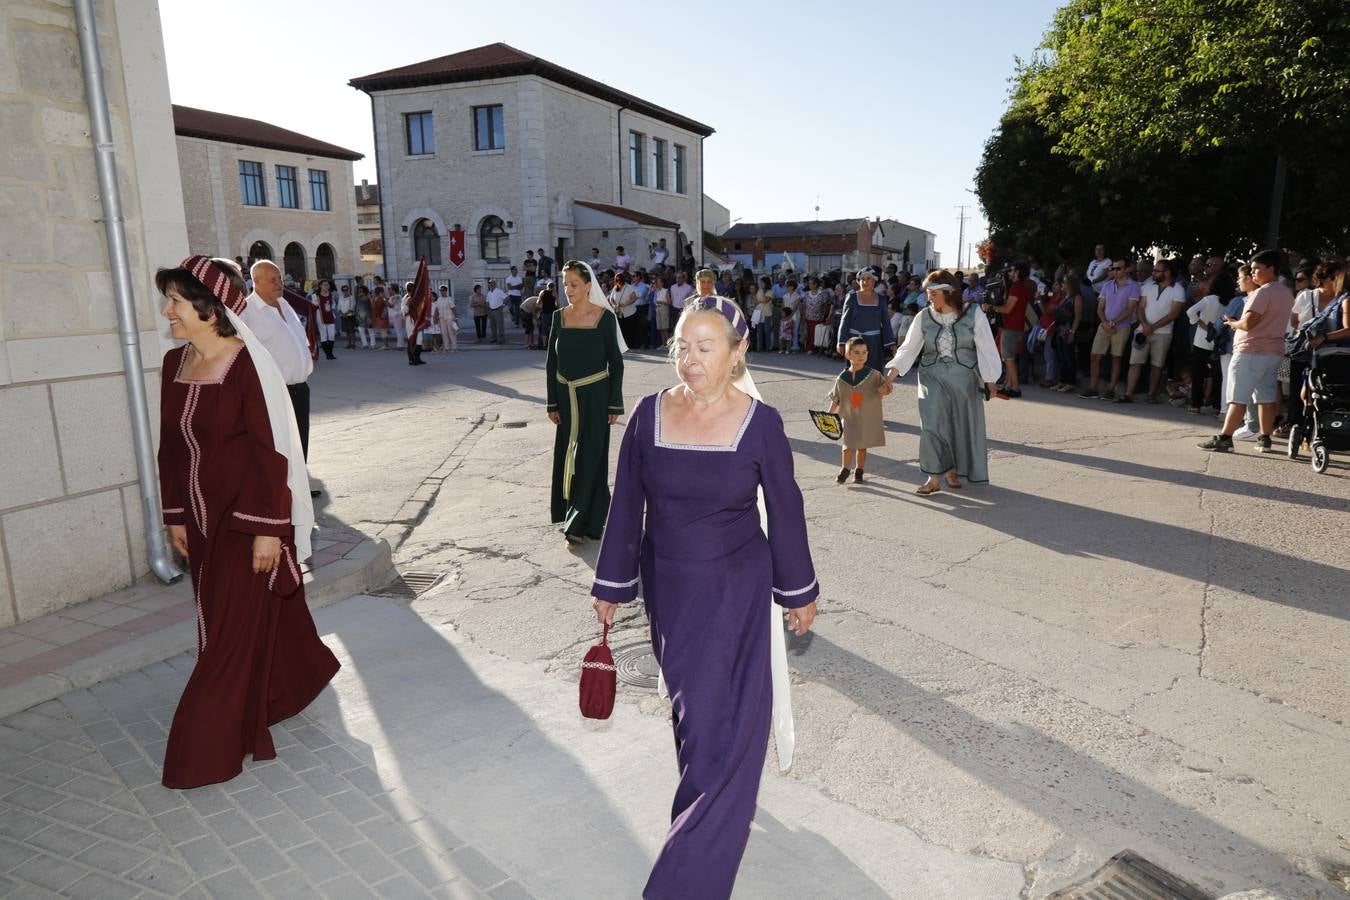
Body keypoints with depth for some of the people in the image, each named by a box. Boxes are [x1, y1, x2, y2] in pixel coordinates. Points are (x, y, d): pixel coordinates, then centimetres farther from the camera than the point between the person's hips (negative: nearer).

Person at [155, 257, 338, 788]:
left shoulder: (246, 365, -17)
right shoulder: (175, 363, 4)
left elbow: (270, 451, -18)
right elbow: (171, 446, 10)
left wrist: (266, 529, -19)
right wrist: (175, 516, 11)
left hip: (247, 514, -7)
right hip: (202, 518, 8)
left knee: (234, 630, 2)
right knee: (217, 619, 19)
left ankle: (210, 750, 16)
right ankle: (286, 686, 41)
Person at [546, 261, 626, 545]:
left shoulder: (605, 317, -7)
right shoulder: (559, 317, 3)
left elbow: (616, 363, -5)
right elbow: (551, 363, 6)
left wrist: (615, 404, -7)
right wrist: (552, 403, 3)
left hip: (594, 397, -4)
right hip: (566, 397, 4)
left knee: (590, 457, 0)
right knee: (567, 455, 9)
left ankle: (580, 523, 6)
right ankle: (574, 514, 25)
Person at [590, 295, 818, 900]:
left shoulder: (760, 422, -14)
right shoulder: (649, 414, -8)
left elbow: (785, 512, -4)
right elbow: (626, 506, -1)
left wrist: (799, 592, 3)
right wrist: (611, 586, 4)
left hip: (736, 593, -2)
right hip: (668, 589, 3)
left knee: (722, 728, 2)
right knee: (691, 708, 20)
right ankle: (709, 810, 49)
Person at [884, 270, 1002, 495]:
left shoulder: (973, 315, -5)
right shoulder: (923, 317, 0)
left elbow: (986, 349, -2)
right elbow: (908, 349, 2)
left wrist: (990, 381, -2)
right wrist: (889, 376, -7)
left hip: (964, 379, -1)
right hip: (932, 378, 1)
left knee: (961, 425, 8)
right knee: (931, 424, -9)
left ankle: (953, 470, 28)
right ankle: (934, 478, -1)